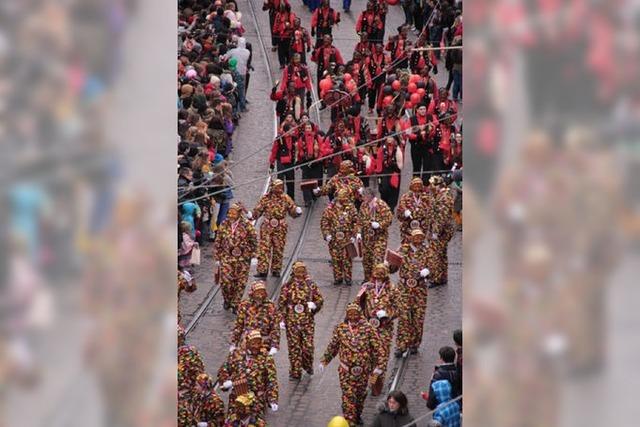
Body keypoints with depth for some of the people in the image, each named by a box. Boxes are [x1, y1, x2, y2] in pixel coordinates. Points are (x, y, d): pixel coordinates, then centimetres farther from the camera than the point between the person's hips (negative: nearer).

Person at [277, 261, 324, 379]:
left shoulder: (311, 285, 4)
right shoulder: (288, 286, -1)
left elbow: (320, 299, 10)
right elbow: (281, 303, 1)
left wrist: (314, 305, -13)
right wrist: (282, 319, -4)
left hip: (307, 321, 1)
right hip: (292, 321, -1)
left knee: (308, 346, 0)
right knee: (294, 347, 2)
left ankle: (308, 365, 28)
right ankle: (295, 372, 10)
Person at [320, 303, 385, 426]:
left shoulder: (367, 328, -7)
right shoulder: (340, 328, -3)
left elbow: (376, 348, -4)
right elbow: (332, 346, 8)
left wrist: (378, 365, -7)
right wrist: (324, 361, 11)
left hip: (363, 369, 1)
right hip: (346, 369, -1)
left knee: (360, 394, 15)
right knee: (348, 395, -8)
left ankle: (357, 416, 38)